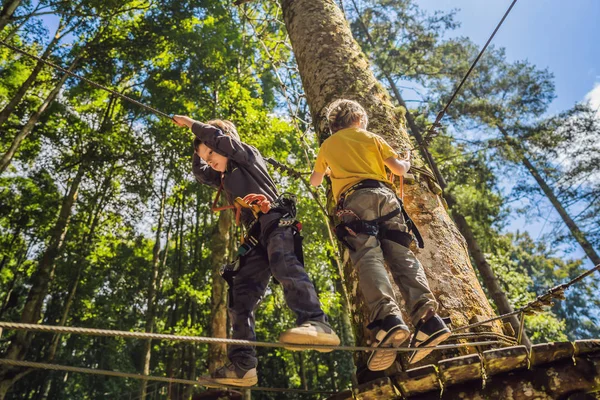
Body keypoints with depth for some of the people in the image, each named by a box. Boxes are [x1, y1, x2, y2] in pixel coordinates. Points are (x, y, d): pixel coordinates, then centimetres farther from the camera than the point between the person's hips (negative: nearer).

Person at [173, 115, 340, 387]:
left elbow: (218, 136, -1)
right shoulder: (225, 178, 34)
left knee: (283, 263, -37)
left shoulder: (247, 155, 12)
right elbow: (198, 174, 48)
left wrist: (191, 124, 15)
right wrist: (198, 148, 39)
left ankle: (316, 323, -55)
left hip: (275, 221, -8)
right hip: (256, 238, 8)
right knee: (240, 296, -3)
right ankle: (242, 366, -4)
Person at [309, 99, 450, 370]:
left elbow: (314, 182, 39)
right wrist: (407, 163, 43)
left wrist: (326, 170, 60)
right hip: (384, 194, 2)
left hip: (354, 199, -1)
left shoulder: (327, 145, 28)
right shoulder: (371, 137, 25)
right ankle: (427, 316, -30)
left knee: (368, 256, -19)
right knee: (401, 255, -8)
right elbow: (399, 169, 19)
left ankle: (387, 318, -42)